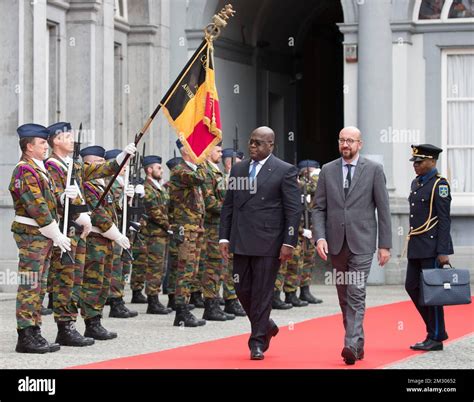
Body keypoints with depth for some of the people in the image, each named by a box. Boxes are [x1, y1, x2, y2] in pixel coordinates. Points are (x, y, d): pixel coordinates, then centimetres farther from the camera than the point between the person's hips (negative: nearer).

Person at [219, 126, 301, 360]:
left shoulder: (285, 171, -2)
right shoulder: (238, 169, 13)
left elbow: (293, 210, -5)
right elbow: (228, 206, 15)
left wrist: (289, 243, -11)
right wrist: (224, 237, 6)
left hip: (268, 242, -5)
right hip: (241, 242, 5)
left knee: (262, 292, -2)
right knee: (242, 289, 7)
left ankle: (258, 342, 6)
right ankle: (266, 326, 30)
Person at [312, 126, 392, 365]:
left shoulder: (373, 170, 0)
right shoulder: (327, 171, 8)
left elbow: (383, 209, 1)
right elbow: (319, 208, 7)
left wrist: (385, 245, -3)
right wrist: (319, 237, -9)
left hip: (362, 242, -4)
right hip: (336, 243, 4)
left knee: (356, 294, -14)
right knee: (344, 297, 10)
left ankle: (351, 346, -21)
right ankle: (358, 344, 22)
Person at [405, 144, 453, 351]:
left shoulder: (439, 184, -10)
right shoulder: (416, 183, 16)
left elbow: (444, 220, -15)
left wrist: (443, 251, -19)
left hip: (432, 247, -9)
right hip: (416, 247, 9)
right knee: (412, 286, 7)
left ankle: (436, 338, 4)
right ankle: (435, 328, 18)